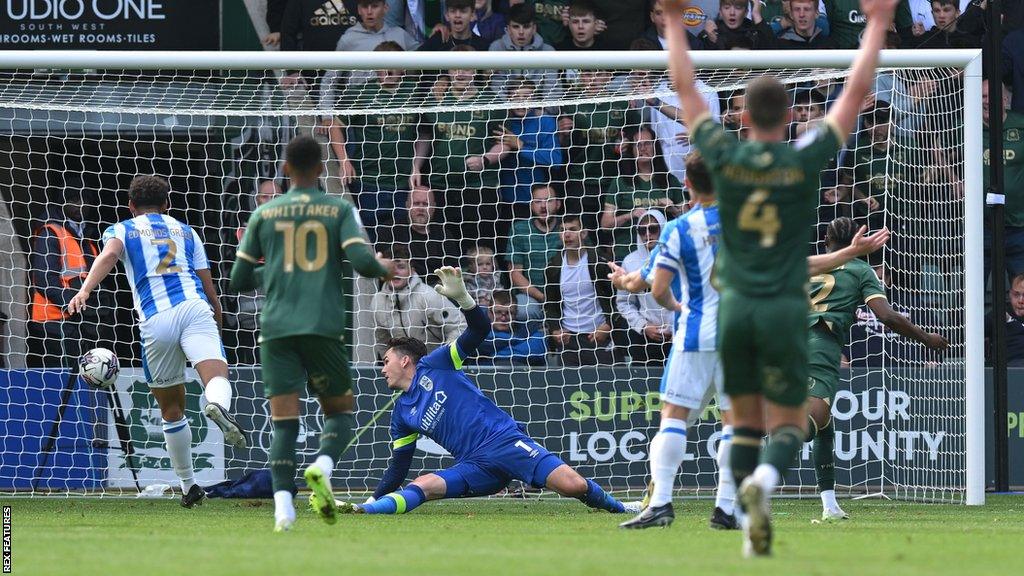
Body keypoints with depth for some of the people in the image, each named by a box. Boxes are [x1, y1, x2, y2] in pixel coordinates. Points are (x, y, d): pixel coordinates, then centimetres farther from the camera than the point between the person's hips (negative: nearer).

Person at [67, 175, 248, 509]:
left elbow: (109, 255, -5)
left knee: (171, 409, 15)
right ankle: (218, 406, -58)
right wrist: (218, 329, 39)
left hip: (156, 321, 0)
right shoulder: (186, 231, 28)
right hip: (195, 308, 0)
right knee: (216, 375, -22)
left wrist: (85, 290, -20)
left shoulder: (121, 230, 21)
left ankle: (188, 485, 23)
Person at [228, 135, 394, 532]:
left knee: (284, 422, -2)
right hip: (324, 329, -1)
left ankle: (283, 505, -22)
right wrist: (383, 269, 14)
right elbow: (362, 261, -8)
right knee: (340, 411, 14)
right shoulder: (340, 210, 5)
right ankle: (323, 466, -17)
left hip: (276, 331, 1)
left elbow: (239, 280, 14)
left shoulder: (264, 214, 11)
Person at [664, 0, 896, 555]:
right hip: (785, 307, -2)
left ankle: (754, 529, 5)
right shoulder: (804, 159, -6)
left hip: (735, 306, 2)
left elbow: (684, 87, 9)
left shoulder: (724, 157, -3)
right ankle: (764, 479, -31)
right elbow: (855, 93, 3)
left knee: (746, 421, 13)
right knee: (788, 426, 2)